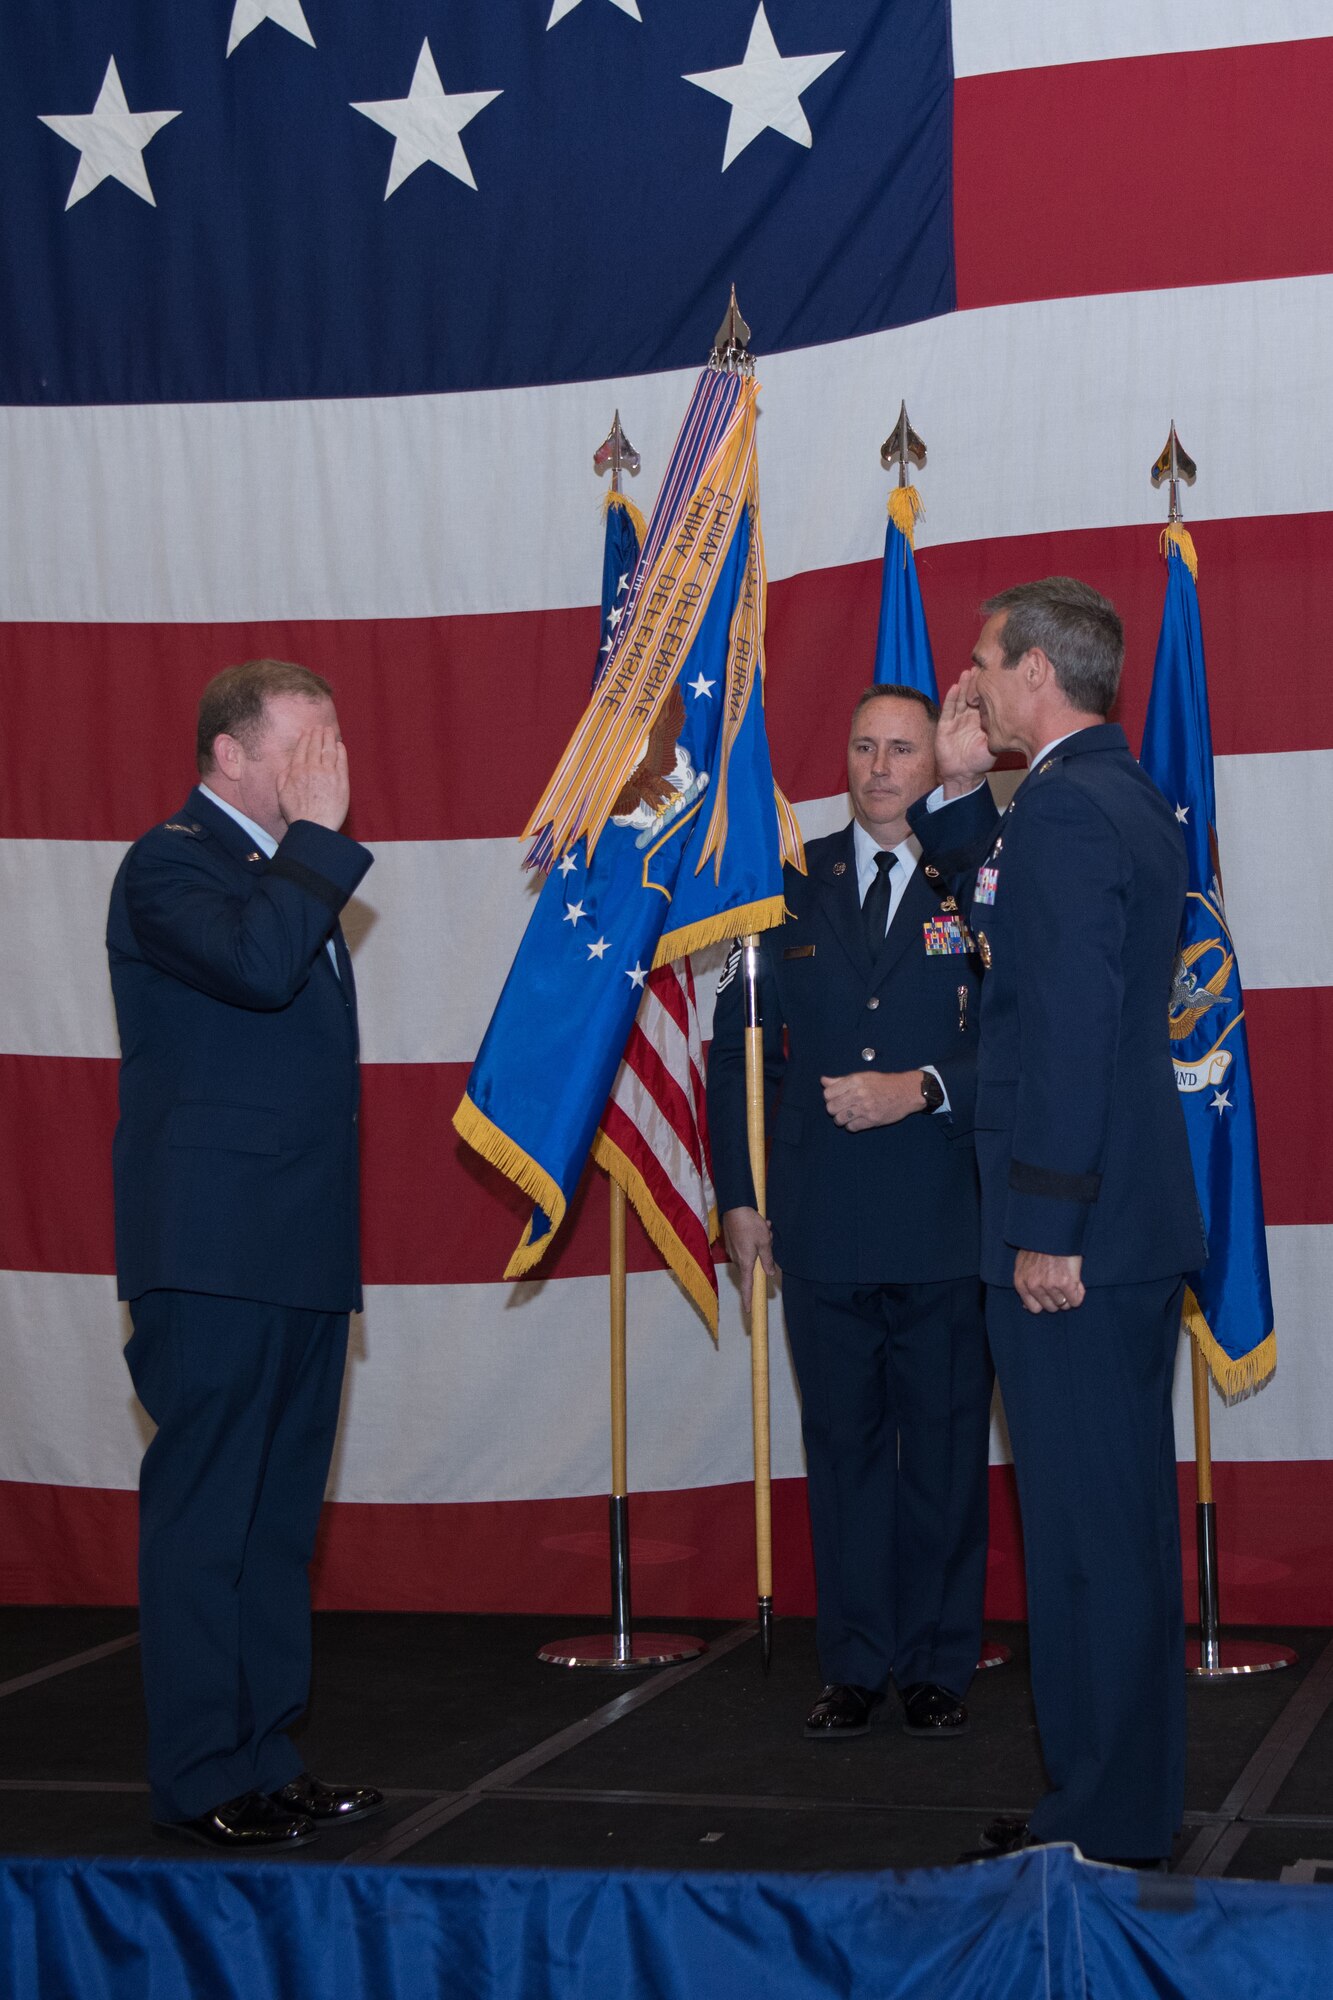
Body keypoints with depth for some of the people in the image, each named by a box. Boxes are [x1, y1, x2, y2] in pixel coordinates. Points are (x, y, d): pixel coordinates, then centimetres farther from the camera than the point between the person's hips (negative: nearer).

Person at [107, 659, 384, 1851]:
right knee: (204, 1516, -3)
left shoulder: (291, 869, 19)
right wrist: (317, 832, -19)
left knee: (280, 1516, 13)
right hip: (214, 1256, -9)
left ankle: (266, 1757, 21)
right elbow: (257, 965, -29)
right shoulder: (170, 865, -9)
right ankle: (203, 1782, 2)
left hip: (299, 1257, 9)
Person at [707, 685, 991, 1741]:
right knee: (843, 1447, 9)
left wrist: (924, 1089, -19)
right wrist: (740, 1195, 6)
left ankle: (940, 1667, 17)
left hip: (945, 1227, -2)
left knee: (945, 1449, 6)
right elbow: (739, 1049, 11)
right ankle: (856, 1666, 18)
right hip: (823, 1222, 3)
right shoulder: (791, 885, 9)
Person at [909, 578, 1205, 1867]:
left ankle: (1102, 1821, 4)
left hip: (1070, 1239, -10)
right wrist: (960, 792, 16)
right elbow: (1011, 918, 28)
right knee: (1123, 1510, 16)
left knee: (1083, 1523, -3)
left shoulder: (1063, 810, -16)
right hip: (1137, 1227, 10)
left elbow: (1073, 1030, -23)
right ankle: (1133, 1797, 26)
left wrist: (1047, 1228, -21)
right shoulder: (1129, 802, 15)